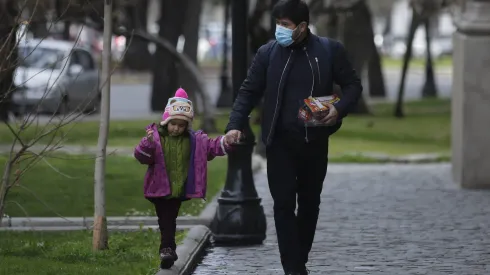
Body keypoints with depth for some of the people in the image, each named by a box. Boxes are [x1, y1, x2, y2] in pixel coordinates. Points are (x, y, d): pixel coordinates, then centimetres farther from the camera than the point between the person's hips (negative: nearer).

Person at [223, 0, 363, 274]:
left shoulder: (330, 50, -2)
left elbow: (353, 85, 4)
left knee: (310, 204, 11)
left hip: (315, 142, 1)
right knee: (284, 204, -7)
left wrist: (339, 109, -15)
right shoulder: (268, 52, -1)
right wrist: (235, 125, -11)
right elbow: (250, 91, 2)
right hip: (281, 142, -1)